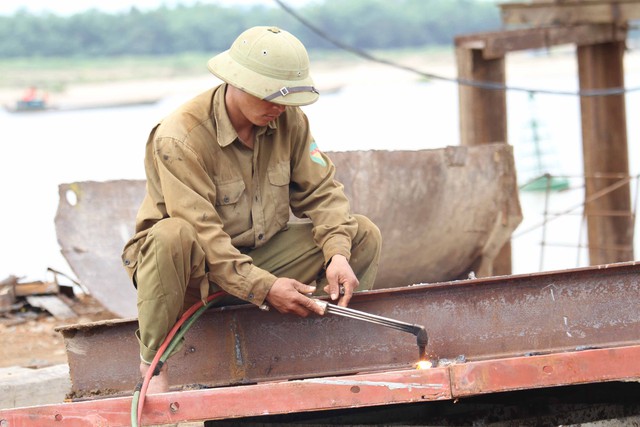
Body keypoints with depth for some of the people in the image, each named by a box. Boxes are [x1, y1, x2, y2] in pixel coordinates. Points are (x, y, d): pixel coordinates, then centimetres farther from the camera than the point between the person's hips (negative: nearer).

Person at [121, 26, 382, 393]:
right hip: (197, 274, -6)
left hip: (262, 257, 6)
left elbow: (320, 190, -2)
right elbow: (201, 232, -30)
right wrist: (264, 288, -35)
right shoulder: (180, 138, -24)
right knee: (172, 236, -41)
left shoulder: (288, 119, -5)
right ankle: (152, 363, -25)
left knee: (363, 235, -7)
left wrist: (337, 255, -20)